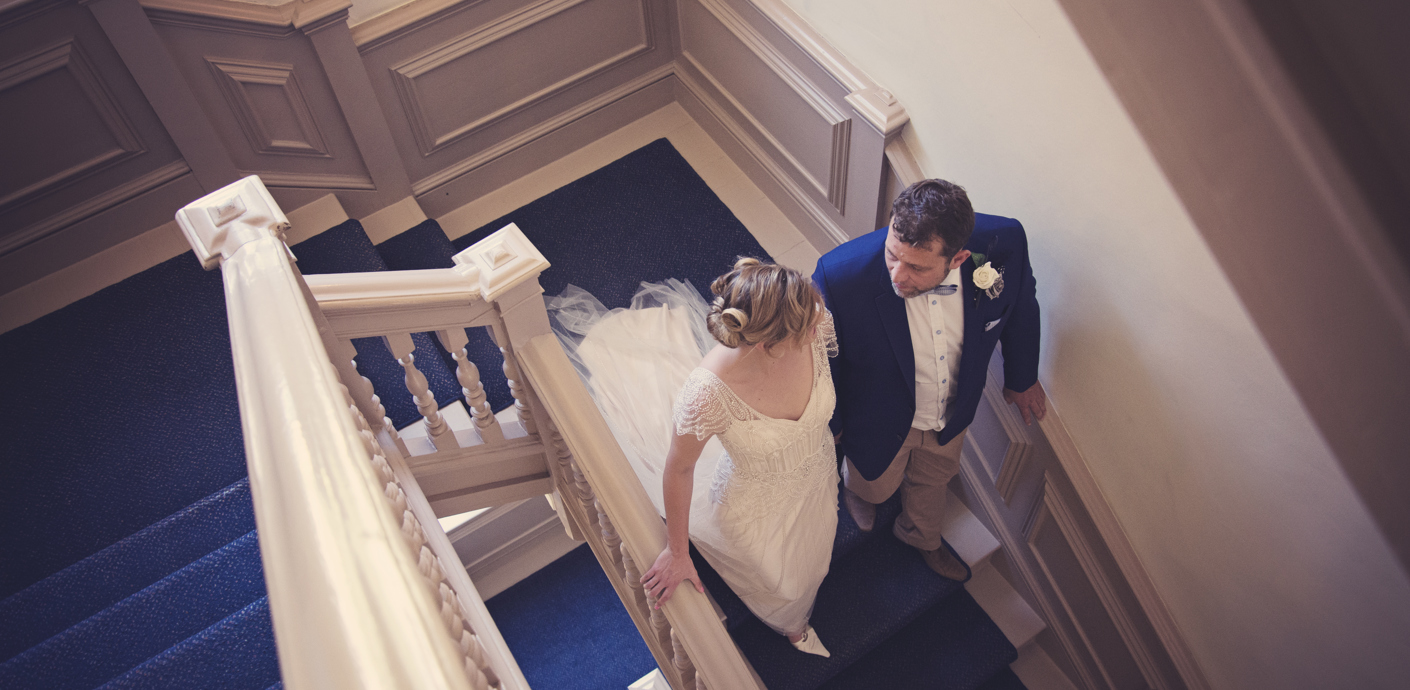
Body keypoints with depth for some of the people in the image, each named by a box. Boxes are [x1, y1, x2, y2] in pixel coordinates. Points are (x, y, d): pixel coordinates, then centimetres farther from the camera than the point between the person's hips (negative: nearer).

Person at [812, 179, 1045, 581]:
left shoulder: (1003, 243, -33)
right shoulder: (842, 273, -42)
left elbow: (1019, 305, -8)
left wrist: (1022, 378, 9)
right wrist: (829, 421, -3)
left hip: (953, 411, 3)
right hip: (881, 419, -3)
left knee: (934, 478, 34)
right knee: (876, 483, 30)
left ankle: (920, 534, 69)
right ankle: (855, 483, 68)